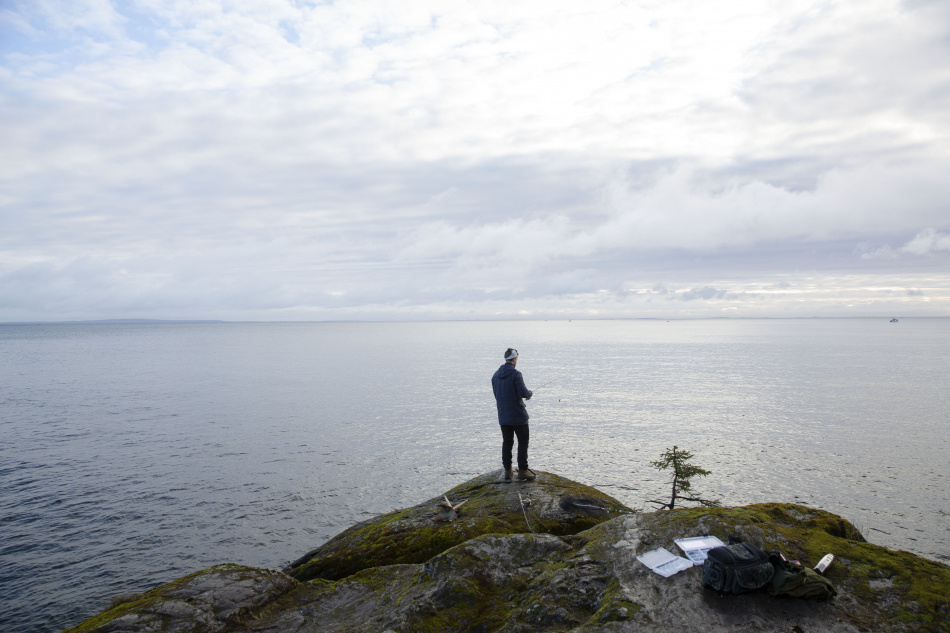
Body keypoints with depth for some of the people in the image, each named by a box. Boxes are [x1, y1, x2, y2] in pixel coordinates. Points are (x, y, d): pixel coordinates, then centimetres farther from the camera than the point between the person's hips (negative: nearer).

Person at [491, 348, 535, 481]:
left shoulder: (496, 375, 7)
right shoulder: (515, 374, -16)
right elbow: (524, 393, -22)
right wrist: (530, 393, 2)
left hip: (503, 416, 6)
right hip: (518, 415, -6)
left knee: (507, 442, 12)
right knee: (523, 442, 5)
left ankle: (507, 471, 13)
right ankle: (522, 470, 4)